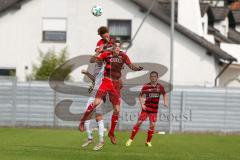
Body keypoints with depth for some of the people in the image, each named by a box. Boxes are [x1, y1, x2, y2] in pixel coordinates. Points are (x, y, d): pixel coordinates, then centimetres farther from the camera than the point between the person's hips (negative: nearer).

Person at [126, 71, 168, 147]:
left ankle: (148, 142, 11)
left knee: (152, 125, -5)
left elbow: (164, 94, 17)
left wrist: (165, 102, 0)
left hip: (154, 109, 2)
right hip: (146, 108, -2)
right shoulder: (146, 86, -6)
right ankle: (131, 139, 2)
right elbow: (140, 96, 3)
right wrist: (142, 104, -10)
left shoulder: (160, 87, 0)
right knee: (139, 122, -7)